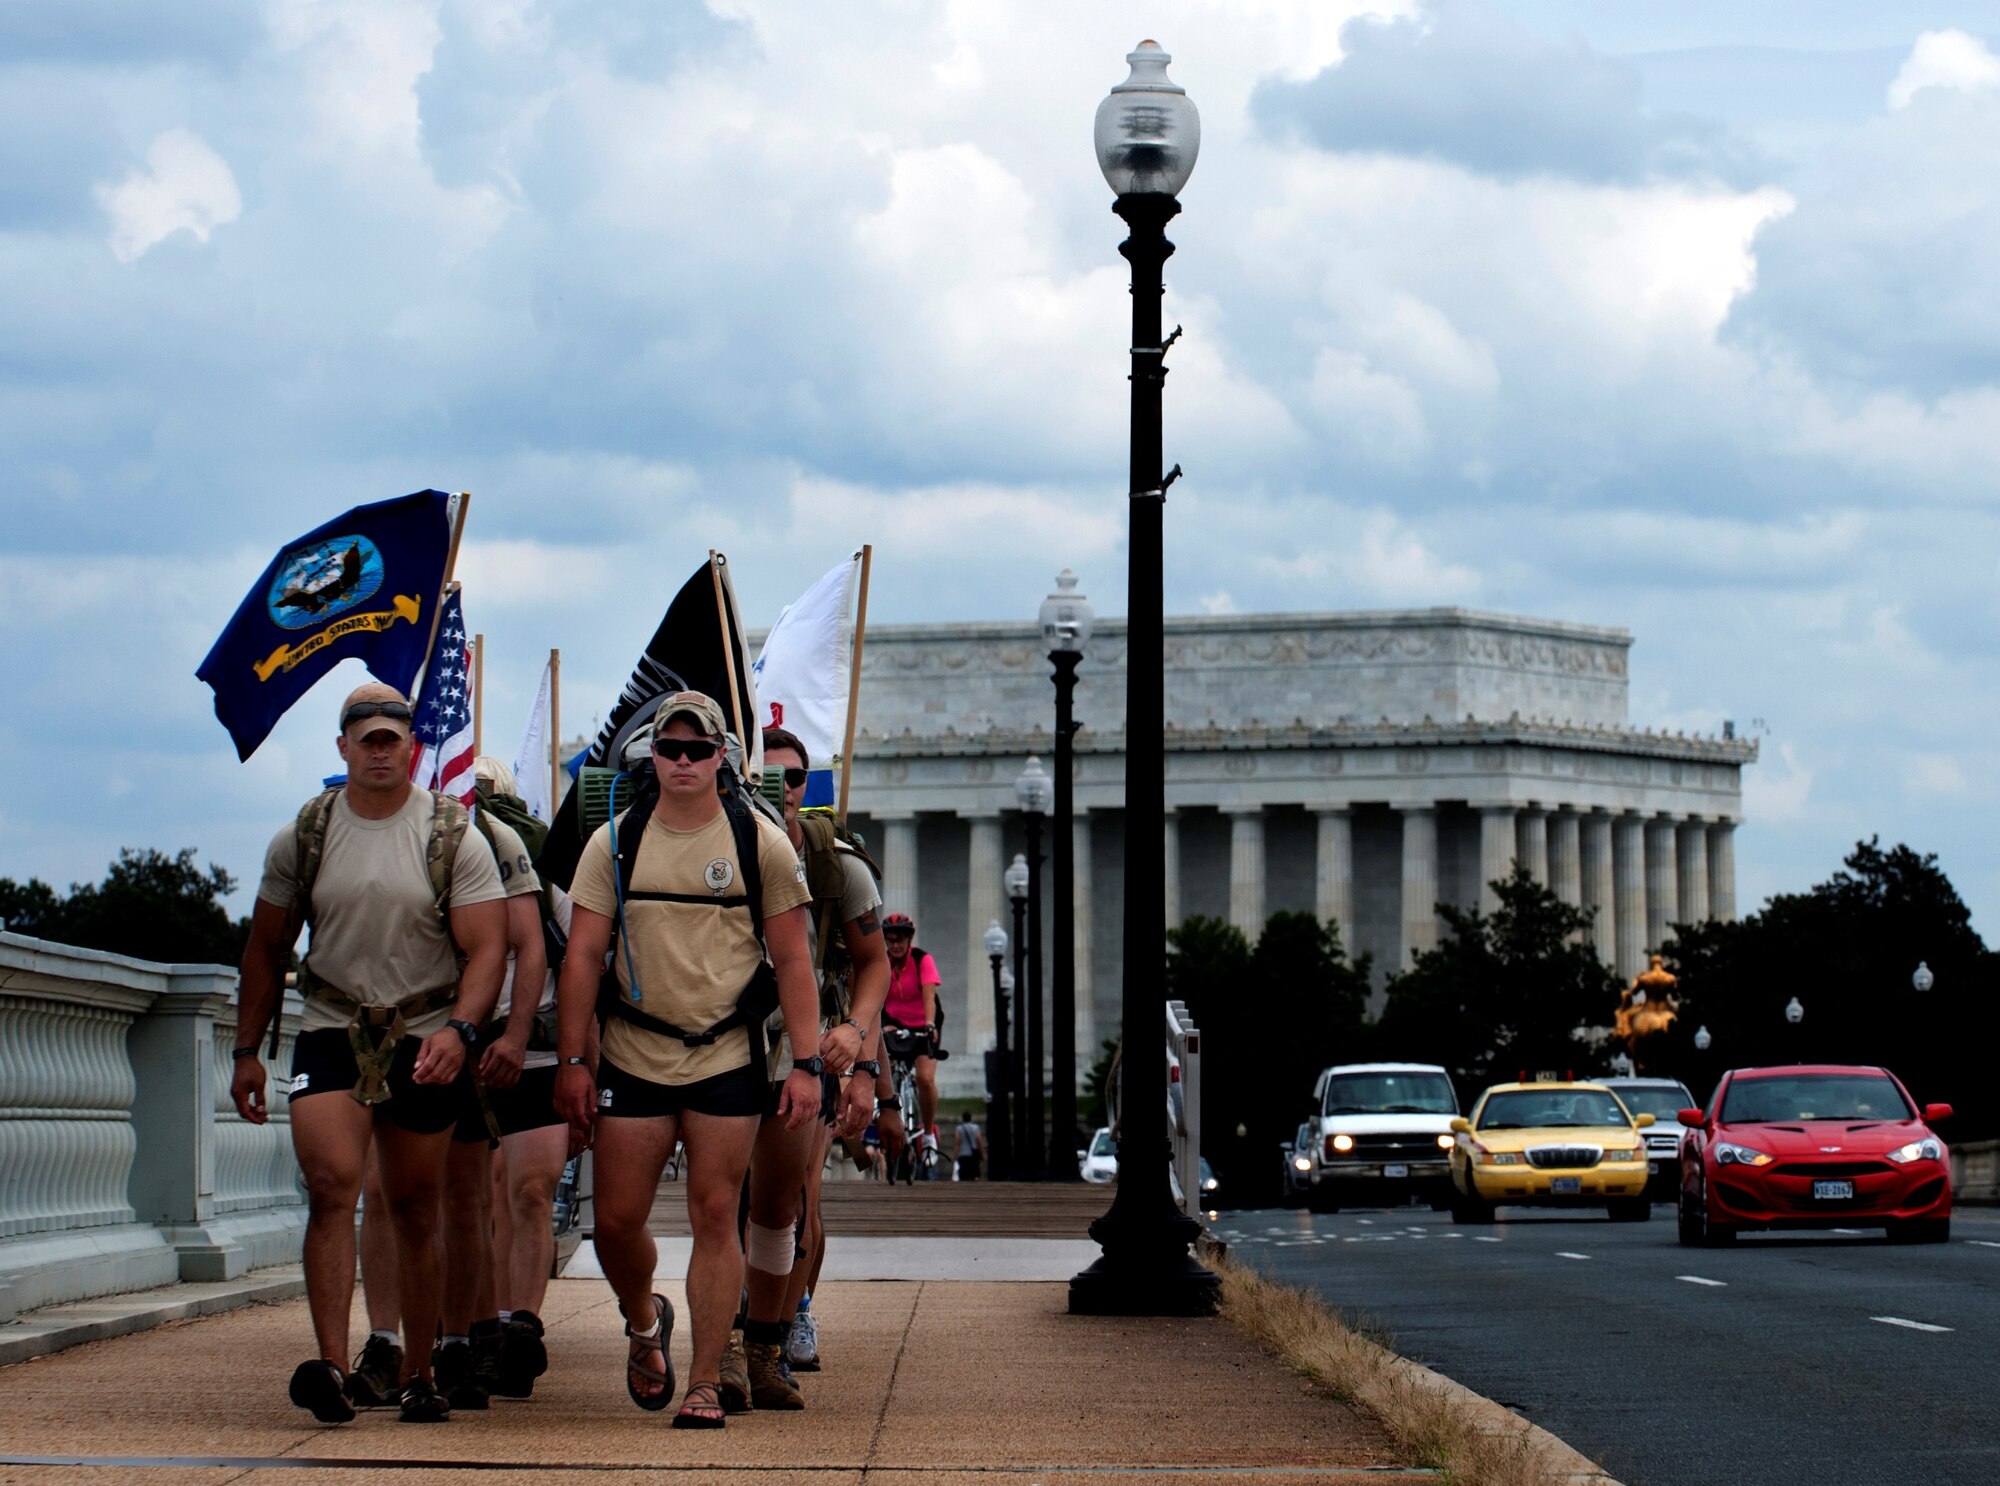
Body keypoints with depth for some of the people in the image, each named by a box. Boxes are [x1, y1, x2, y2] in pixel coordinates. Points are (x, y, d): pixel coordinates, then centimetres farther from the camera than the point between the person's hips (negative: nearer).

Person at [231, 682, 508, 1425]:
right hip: (331, 1034, 0)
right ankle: (331, 1365, -28)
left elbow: (486, 945, -6)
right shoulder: (302, 838, 4)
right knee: (331, 1185, -19)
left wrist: (459, 1027, -23)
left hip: (424, 1042, 0)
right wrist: (247, 1050, 10)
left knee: (415, 1210, 6)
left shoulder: (455, 838, -2)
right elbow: (265, 949, 14)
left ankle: (418, 1377, 16)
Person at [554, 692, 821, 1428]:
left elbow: (791, 960, 2)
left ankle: (705, 1386, 2)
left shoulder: (760, 843, 2)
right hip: (634, 1056, 1)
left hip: (728, 1058, -1)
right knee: (617, 1221, 0)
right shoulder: (615, 843, 4)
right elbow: (582, 956, 5)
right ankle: (644, 1322, 31)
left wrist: (806, 1063, -5)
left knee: (715, 1216, -3)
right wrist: (572, 1059, -2)